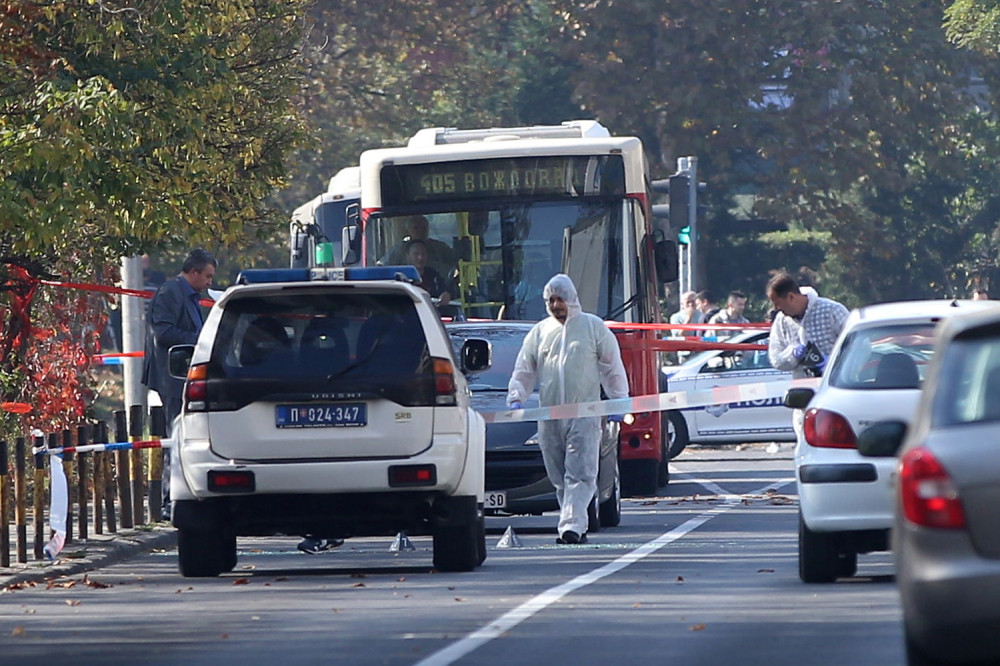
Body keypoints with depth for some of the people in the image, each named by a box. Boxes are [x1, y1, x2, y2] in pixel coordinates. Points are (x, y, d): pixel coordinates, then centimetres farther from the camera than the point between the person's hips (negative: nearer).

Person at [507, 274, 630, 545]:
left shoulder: (593, 327, 7)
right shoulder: (539, 332, 15)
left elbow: (613, 368, 8)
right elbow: (523, 370, 15)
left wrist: (618, 400, 0)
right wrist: (516, 398, -1)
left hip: (584, 414, -4)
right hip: (549, 418, 4)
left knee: (580, 473, -13)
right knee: (559, 478, 5)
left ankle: (572, 526, -21)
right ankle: (575, 527, 11)